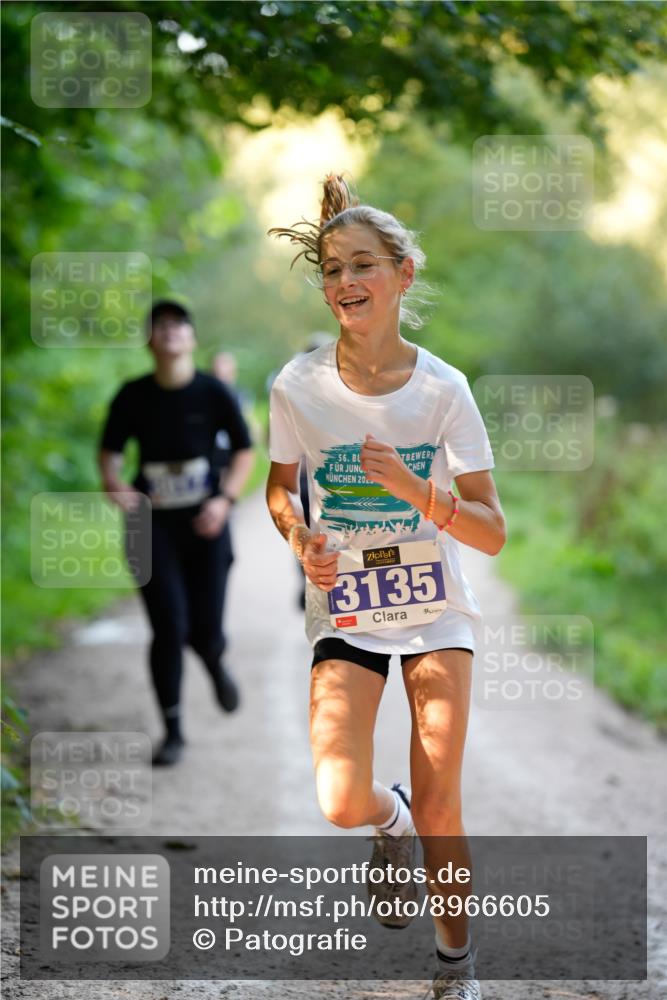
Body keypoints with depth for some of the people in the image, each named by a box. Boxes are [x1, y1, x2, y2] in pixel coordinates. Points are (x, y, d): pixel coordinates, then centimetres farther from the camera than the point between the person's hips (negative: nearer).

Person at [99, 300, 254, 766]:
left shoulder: (213, 392, -6)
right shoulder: (132, 396, -4)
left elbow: (245, 450, 3)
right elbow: (110, 451, 7)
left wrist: (225, 499, -10)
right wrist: (113, 485, -14)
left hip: (204, 523, 0)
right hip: (152, 523, 0)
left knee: (205, 630, 1)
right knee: (169, 628, -8)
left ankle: (216, 664, 41)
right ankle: (173, 731, 8)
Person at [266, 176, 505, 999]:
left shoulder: (442, 389, -12)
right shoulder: (298, 387, -10)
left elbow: (492, 533, -11)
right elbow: (279, 488, 8)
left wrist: (417, 492, -28)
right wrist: (301, 541, -12)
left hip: (436, 609, 0)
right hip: (344, 611, 0)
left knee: (439, 815, -1)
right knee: (342, 804, -16)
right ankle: (389, 818, 23)